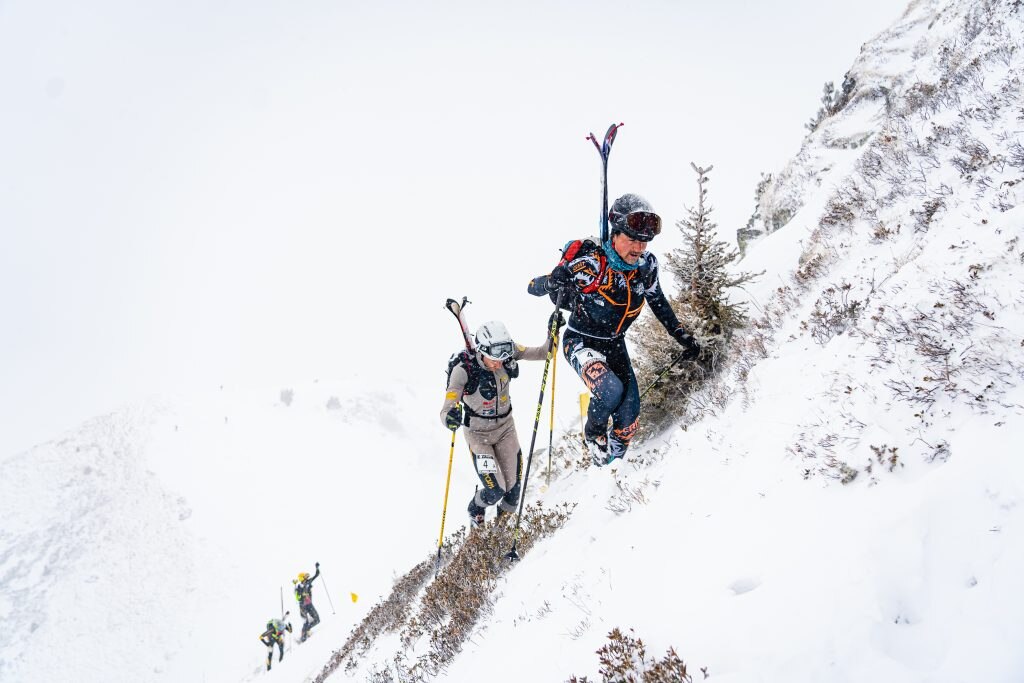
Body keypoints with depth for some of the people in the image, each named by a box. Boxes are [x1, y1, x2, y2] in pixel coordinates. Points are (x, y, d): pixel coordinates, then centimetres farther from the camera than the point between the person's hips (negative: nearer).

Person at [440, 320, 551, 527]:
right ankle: (475, 513, 27)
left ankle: (505, 517, 39)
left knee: (513, 487, 5)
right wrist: (449, 417, -56)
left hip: (506, 427, 4)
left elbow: (542, 353, -13)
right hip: (478, 433, -4)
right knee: (495, 491, -9)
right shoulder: (463, 369, -29)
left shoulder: (506, 350, -17)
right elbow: (447, 407, -33)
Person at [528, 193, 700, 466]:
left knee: (629, 419, 0)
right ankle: (594, 433, 1)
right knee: (611, 390, -32)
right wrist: (553, 285, -44)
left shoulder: (646, 265, -10)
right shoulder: (589, 261, -26)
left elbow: (658, 303, 10)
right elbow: (534, 286, -21)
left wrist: (683, 336, 9)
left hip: (615, 345, 5)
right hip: (581, 342, -5)